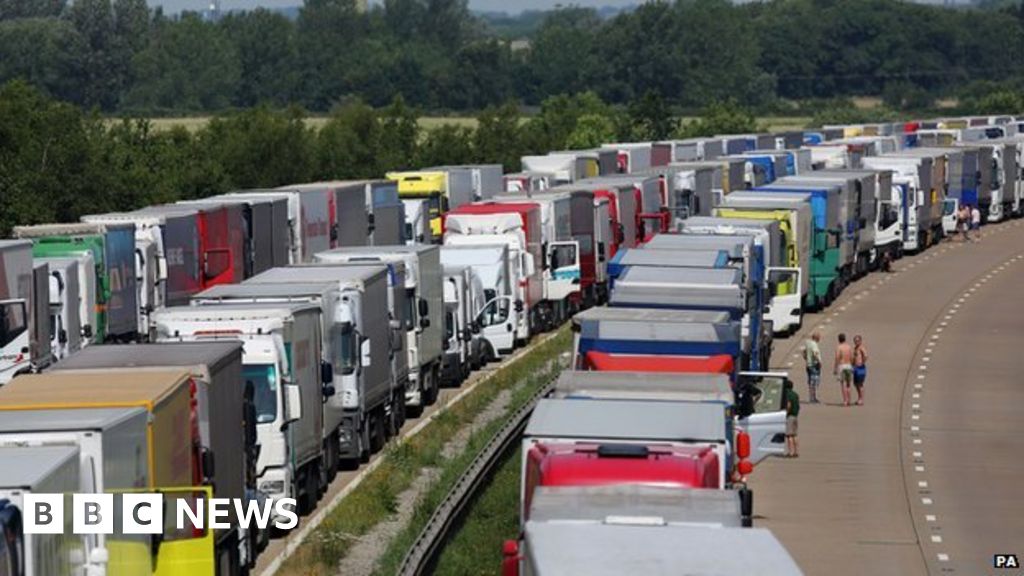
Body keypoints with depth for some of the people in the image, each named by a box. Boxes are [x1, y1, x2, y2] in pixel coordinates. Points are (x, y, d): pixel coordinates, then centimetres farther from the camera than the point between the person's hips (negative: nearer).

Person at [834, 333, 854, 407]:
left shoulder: (838, 347, -8)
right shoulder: (849, 347, 6)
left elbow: (837, 359, -12)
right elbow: (852, 358, 5)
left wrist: (835, 368, -6)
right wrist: (851, 367, 16)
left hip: (841, 366, -5)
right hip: (849, 366, 5)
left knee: (843, 384, -5)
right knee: (848, 384, 13)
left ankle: (845, 401, -11)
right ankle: (848, 400, 12)